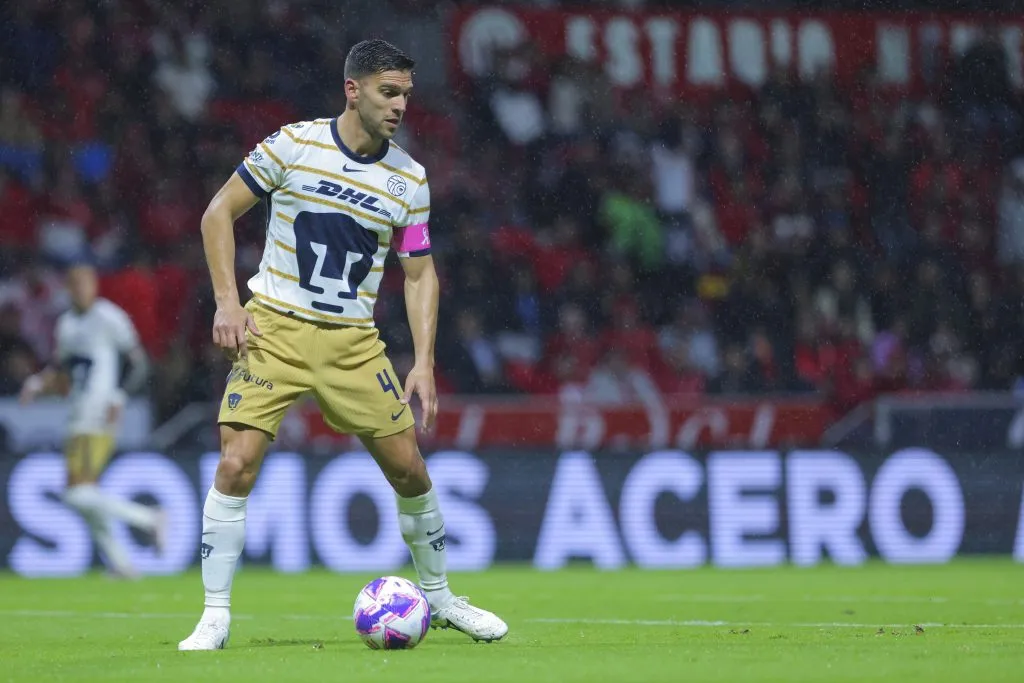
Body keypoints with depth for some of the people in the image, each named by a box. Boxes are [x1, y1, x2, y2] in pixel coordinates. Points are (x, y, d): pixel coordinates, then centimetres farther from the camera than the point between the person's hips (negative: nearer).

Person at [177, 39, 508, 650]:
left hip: (353, 341, 3)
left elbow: (421, 274, 7)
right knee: (236, 466, -15)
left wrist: (424, 362, -3)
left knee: (408, 468, 3)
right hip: (273, 328, -3)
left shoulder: (409, 181, 0)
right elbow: (220, 213, 1)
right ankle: (215, 617, -5)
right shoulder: (293, 145, -7)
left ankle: (439, 597, 25)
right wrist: (227, 301, -9)